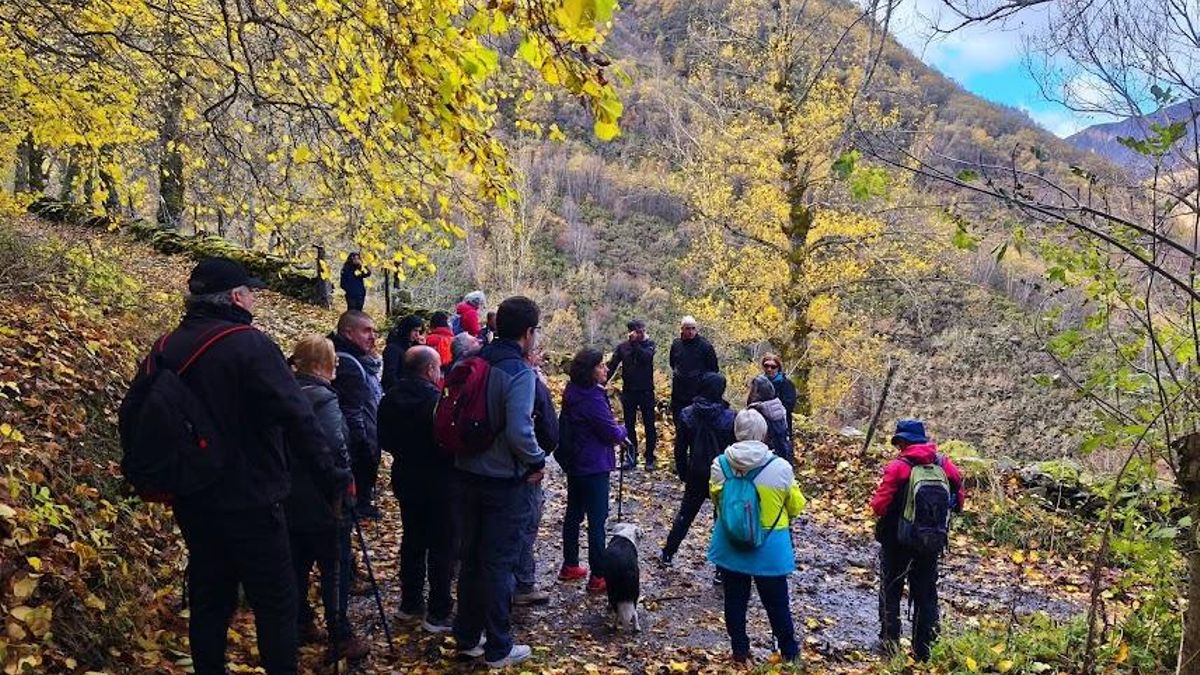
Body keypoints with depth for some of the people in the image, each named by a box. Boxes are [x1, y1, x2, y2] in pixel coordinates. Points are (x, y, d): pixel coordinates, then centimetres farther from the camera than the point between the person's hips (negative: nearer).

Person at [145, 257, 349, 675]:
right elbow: (297, 419, -22)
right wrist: (332, 479, -17)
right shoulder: (249, 345, -17)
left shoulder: (168, 348, 5)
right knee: (275, 602, 3)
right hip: (249, 500, -7)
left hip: (193, 500, 7)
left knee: (208, 598, 17)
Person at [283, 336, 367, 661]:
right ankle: (341, 636, 5)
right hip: (322, 501, -8)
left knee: (297, 564, 16)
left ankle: (301, 624, 27)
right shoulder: (323, 399, -18)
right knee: (335, 567, 0)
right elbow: (336, 446, -25)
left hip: (290, 498, 8)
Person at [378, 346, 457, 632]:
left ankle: (410, 604, 29)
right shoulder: (437, 400, -22)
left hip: (406, 478, 7)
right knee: (441, 547, 3)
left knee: (412, 541, 19)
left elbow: (384, 440, 9)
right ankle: (438, 614, 7)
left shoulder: (391, 397, 0)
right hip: (438, 482, -7)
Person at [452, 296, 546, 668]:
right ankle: (498, 648, 17)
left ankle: (468, 637, 30)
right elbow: (519, 431, -27)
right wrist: (537, 461, -10)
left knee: (470, 557, 18)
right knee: (499, 564, 5)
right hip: (503, 482, -6)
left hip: (468, 475, 7)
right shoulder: (519, 372, -19)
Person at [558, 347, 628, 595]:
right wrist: (622, 429, 4)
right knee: (597, 521, -2)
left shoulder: (573, 392, 4)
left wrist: (613, 429, 3)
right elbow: (613, 434, -19)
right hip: (594, 467, -9)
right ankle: (598, 577, 4)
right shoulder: (592, 399, -23)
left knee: (573, 514, 17)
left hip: (574, 464, 9)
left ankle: (570, 567, 29)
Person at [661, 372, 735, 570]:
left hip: (696, 475, 3)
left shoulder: (687, 414, -7)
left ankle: (668, 553, 31)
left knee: (685, 513, 21)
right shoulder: (729, 418, -16)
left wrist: (683, 472, 12)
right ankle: (722, 568, 12)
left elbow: (680, 448, -1)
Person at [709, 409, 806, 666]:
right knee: (777, 603, 16)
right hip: (769, 550, -1)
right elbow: (797, 506, -3)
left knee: (735, 601, 16)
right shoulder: (780, 468, -18)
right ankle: (789, 651, 33)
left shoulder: (720, 465, -13)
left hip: (730, 547, 1)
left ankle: (740, 652, 28)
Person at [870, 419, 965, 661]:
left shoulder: (898, 467, -20)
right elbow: (958, 500, 2)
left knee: (891, 591, 14)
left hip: (896, 542, -4)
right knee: (926, 595, 15)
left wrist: (876, 501, 1)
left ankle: (890, 641, 19)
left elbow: (880, 506, -20)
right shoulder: (944, 464, -6)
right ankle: (924, 649, 20)